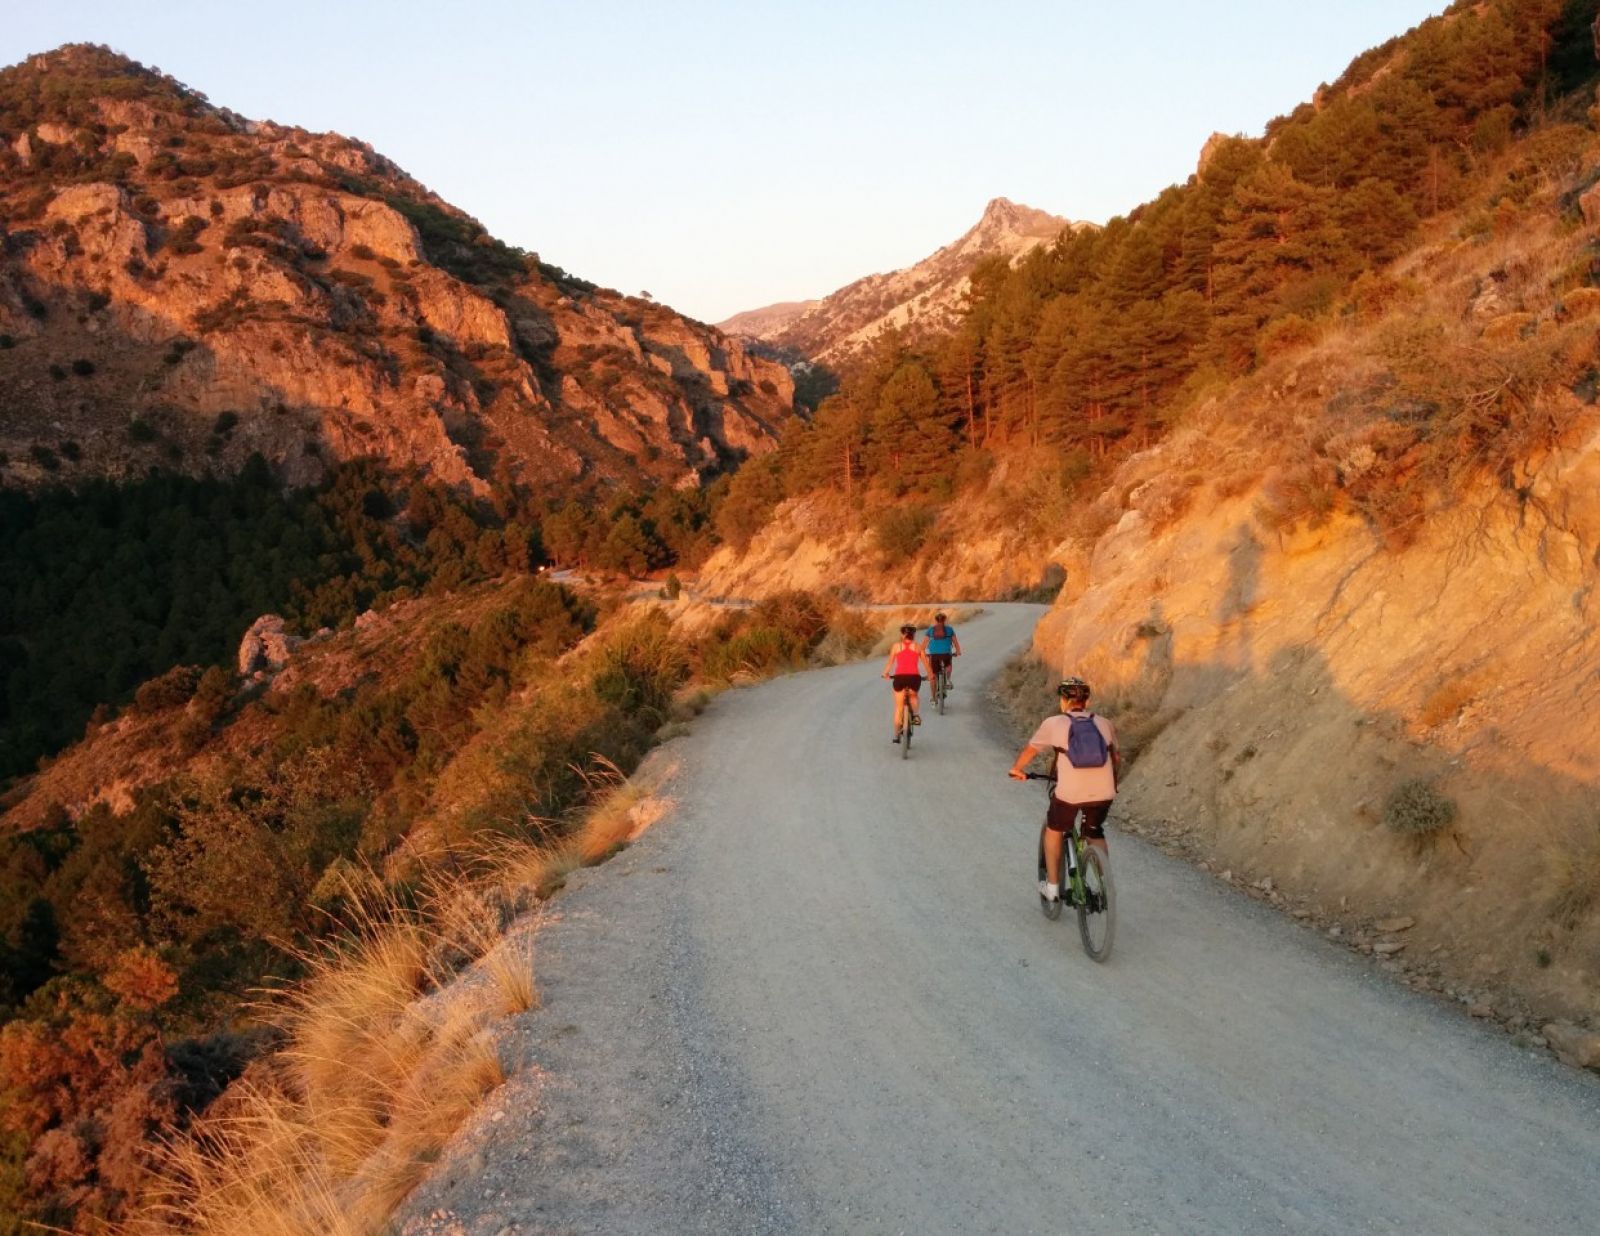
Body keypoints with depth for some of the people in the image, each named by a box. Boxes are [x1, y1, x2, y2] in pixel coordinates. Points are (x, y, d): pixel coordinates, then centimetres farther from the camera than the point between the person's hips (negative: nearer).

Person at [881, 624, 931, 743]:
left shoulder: (896, 646, 10)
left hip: (899, 677, 0)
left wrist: (886, 673, 29)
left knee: (899, 707, 11)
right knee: (913, 696, 33)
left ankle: (896, 734, 12)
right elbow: (925, 662, 14)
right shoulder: (917, 647, 10)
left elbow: (890, 662, 13)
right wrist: (929, 675, 30)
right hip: (914, 677, 0)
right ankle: (916, 714, 7)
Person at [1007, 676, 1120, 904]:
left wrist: (1016, 769, 39)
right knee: (1095, 834, 29)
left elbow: (1030, 750, 20)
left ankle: (1052, 887, 26)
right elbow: (1116, 758, 23)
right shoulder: (1105, 724, 14)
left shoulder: (1053, 724, 7)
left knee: (1054, 830, 25)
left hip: (1070, 793, -2)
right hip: (1103, 793, 2)